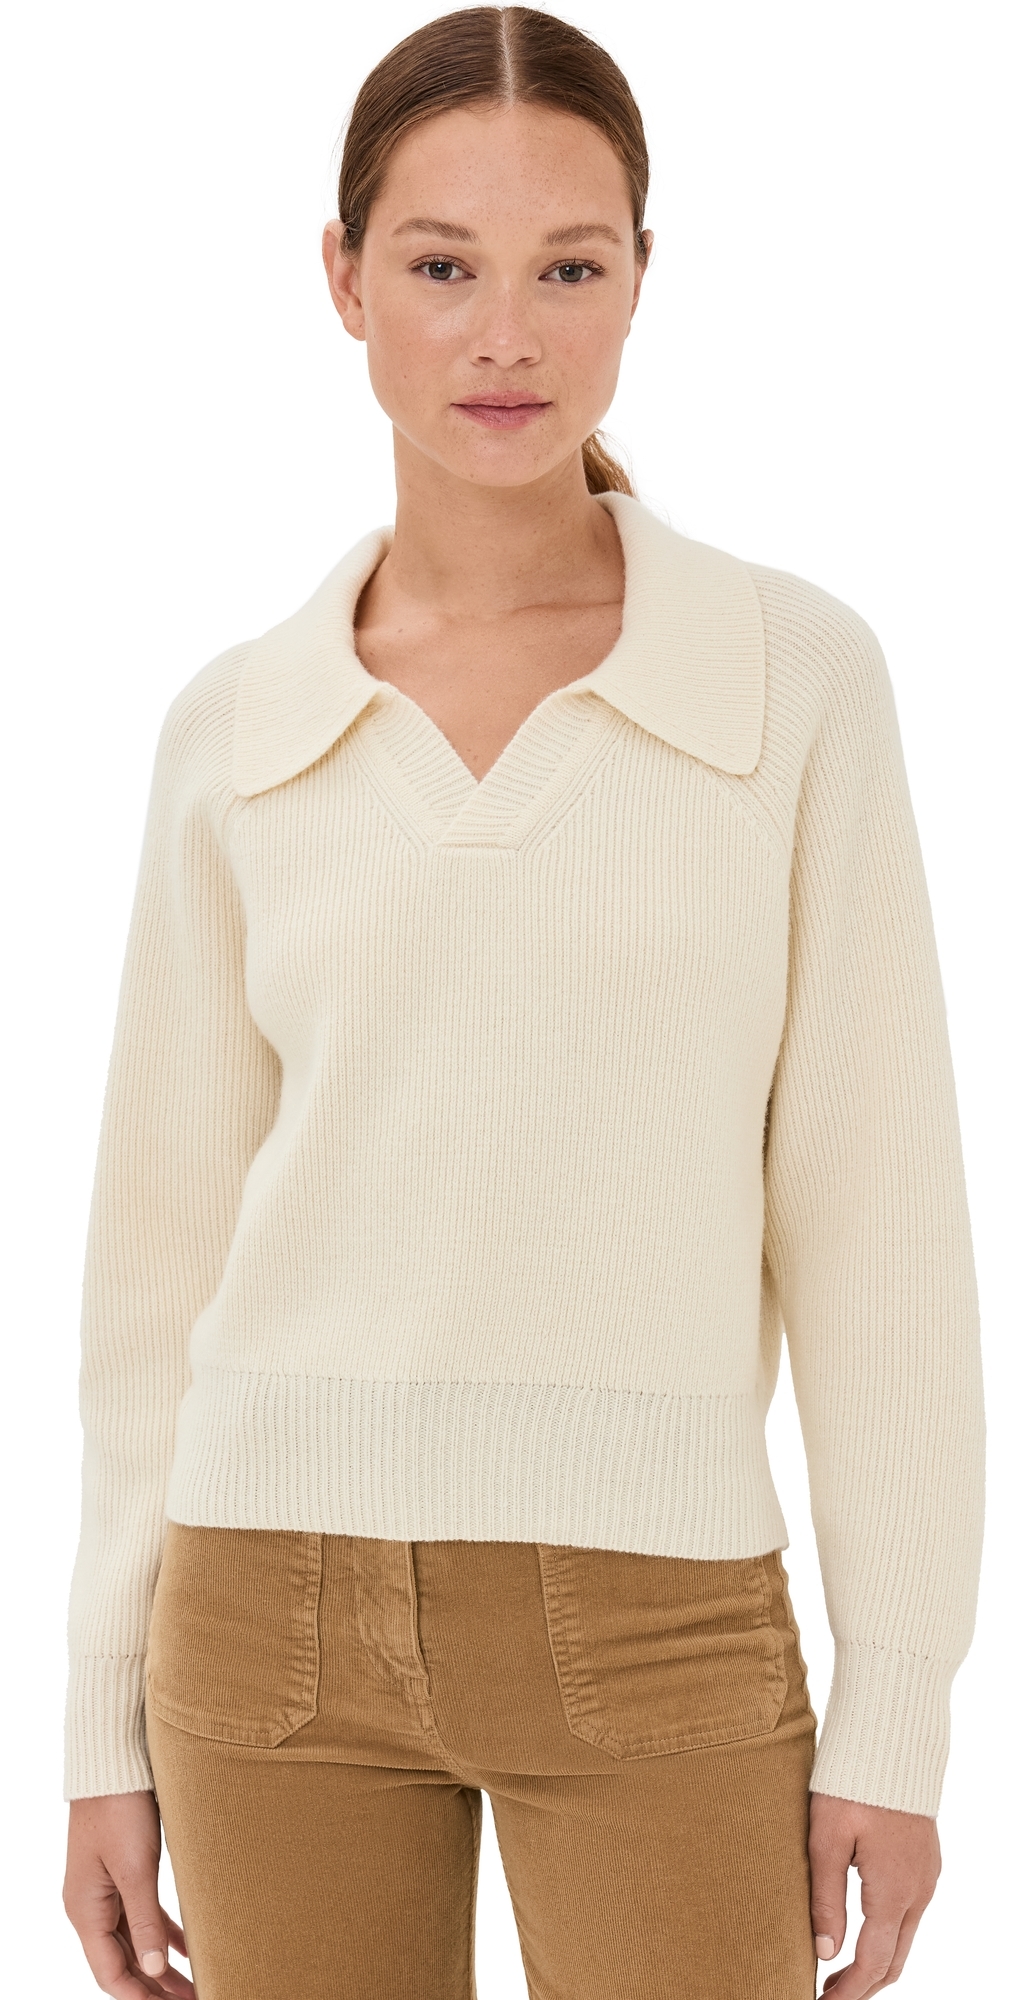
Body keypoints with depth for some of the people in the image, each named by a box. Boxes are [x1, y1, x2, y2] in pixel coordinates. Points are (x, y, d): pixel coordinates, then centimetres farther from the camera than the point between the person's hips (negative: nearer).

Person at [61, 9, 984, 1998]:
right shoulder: (234, 730, 4)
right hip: (280, 1611, 2)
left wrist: (899, 1702, -3)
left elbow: (871, 1216, -1)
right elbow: (161, 1240, 8)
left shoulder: (797, 676, -1)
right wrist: (106, 1719, 8)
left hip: (658, 1619, -2)